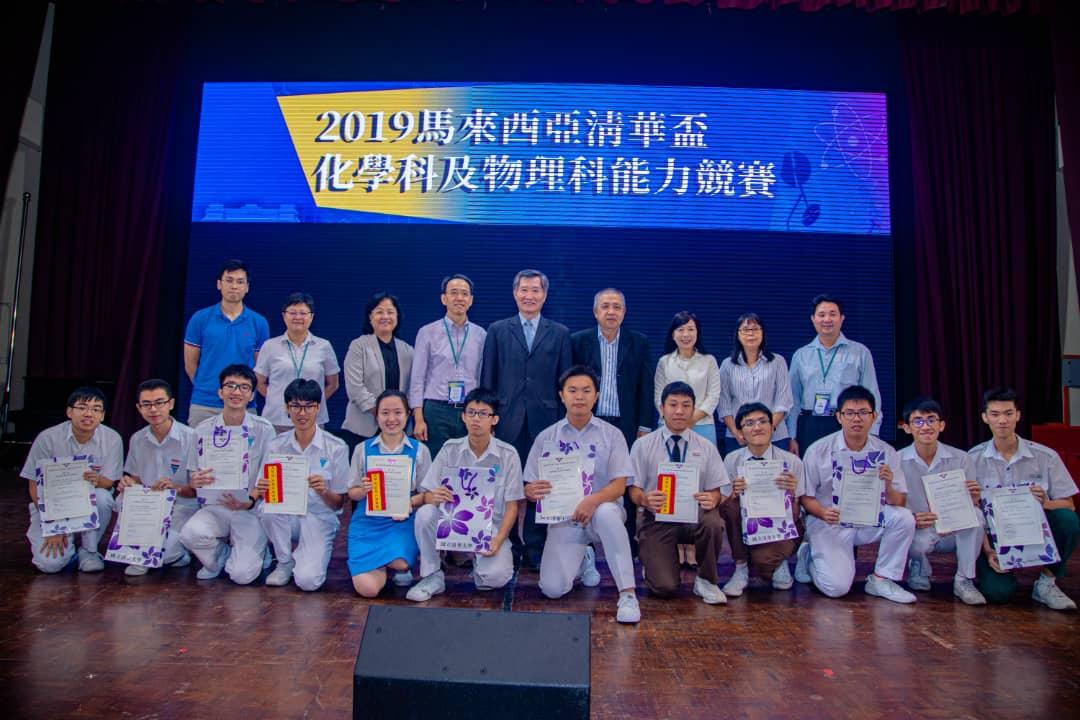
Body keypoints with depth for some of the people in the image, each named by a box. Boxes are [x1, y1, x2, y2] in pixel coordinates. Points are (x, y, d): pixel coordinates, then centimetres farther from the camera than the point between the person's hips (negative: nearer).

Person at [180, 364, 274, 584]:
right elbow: (192, 477, 7)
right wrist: (195, 481, -18)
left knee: (242, 575, -17)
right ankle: (219, 557, 5)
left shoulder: (263, 429, -5)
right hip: (215, 506, 3)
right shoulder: (204, 430, 3)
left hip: (251, 509, -2)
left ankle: (255, 550, 20)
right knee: (190, 533, -30)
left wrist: (250, 500, -22)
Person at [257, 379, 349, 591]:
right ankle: (284, 562, -4)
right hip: (287, 516, 3)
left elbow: (338, 503, -3)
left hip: (320, 518, -3)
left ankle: (312, 554, 13)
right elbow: (263, 491, 1)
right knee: (266, 508, -31)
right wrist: (262, 490, -22)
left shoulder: (336, 448, -7)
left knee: (308, 580, -24)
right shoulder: (276, 445, 1)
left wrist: (324, 492, -25)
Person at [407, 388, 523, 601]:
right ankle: (432, 576, -8)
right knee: (425, 513, -29)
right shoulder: (450, 449, -2)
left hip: (490, 527, -2)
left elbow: (512, 506, -4)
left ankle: (479, 558, 10)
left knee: (496, 576, -28)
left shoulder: (507, 455, -6)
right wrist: (435, 497, -28)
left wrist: (498, 540, -19)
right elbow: (426, 495, -3)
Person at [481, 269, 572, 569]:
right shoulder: (497, 330, 9)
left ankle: (536, 548, 17)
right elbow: (488, 378, 7)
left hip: (544, 421, 0)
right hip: (507, 420, 0)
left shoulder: (560, 333, 8)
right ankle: (510, 547, 18)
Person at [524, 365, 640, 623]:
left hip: (600, 510, -1)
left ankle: (627, 594, -28)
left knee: (606, 512, -39)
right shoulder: (546, 438, 4)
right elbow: (529, 489, 3)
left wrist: (593, 500, -29)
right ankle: (584, 560, 19)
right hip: (563, 518, 2)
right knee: (552, 588, -16)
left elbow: (619, 485, -8)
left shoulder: (611, 435, 1)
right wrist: (532, 492, -23)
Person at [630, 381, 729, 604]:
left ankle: (705, 581, -7)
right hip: (658, 519, -2)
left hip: (694, 517, 2)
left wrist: (712, 499, -21)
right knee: (665, 587, -21)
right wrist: (644, 499, -24)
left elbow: (716, 490, 5)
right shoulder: (643, 445, 1)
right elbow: (634, 489, 0)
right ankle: (651, 560, 18)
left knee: (713, 522, -36)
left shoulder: (706, 447, 6)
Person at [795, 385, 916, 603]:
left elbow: (899, 502, -3)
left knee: (904, 517, -25)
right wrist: (823, 513, -26)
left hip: (870, 520, 4)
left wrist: (888, 486, -24)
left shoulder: (886, 452, -3)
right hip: (829, 523, -4)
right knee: (837, 587, -21)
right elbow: (805, 497, -6)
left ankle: (881, 580, -6)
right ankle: (810, 556, 14)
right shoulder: (818, 451, -11)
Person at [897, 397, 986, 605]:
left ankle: (964, 580, -10)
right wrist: (912, 520, -30)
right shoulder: (898, 461, -9)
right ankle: (919, 567, 5)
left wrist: (973, 499, -28)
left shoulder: (961, 459, -4)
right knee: (921, 541, -35)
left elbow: (971, 508, -3)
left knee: (976, 514, -28)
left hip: (954, 531, 2)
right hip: (916, 532, -2)